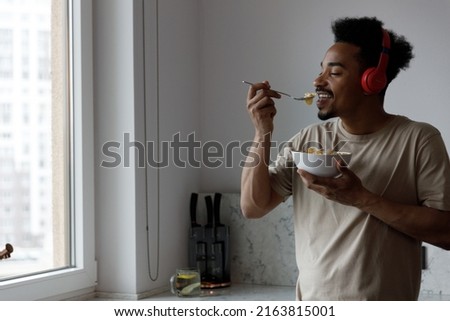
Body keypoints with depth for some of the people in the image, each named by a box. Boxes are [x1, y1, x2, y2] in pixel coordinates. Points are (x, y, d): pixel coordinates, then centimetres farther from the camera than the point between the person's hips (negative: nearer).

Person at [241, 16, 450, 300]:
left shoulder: (418, 139, -9)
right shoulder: (308, 140, 3)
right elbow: (254, 207, 1)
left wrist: (361, 198, -20)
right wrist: (263, 134, -10)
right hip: (311, 300, 4)